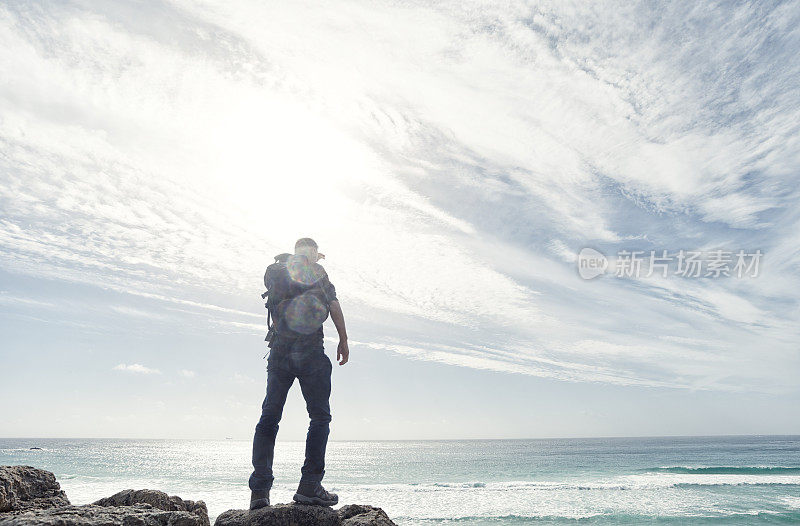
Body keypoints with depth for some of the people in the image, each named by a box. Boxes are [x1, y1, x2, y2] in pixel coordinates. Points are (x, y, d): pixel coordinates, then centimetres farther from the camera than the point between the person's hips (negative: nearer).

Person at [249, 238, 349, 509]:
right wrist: (343, 341, 7)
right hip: (309, 350, -4)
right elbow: (333, 306, 0)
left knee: (268, 418, 6)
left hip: (279, 351, 5)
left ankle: (259, 489, 0)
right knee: (320, 416, 2)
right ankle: (310, 485, -6)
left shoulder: (275, 271, 18)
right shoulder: (316, 270, 5)